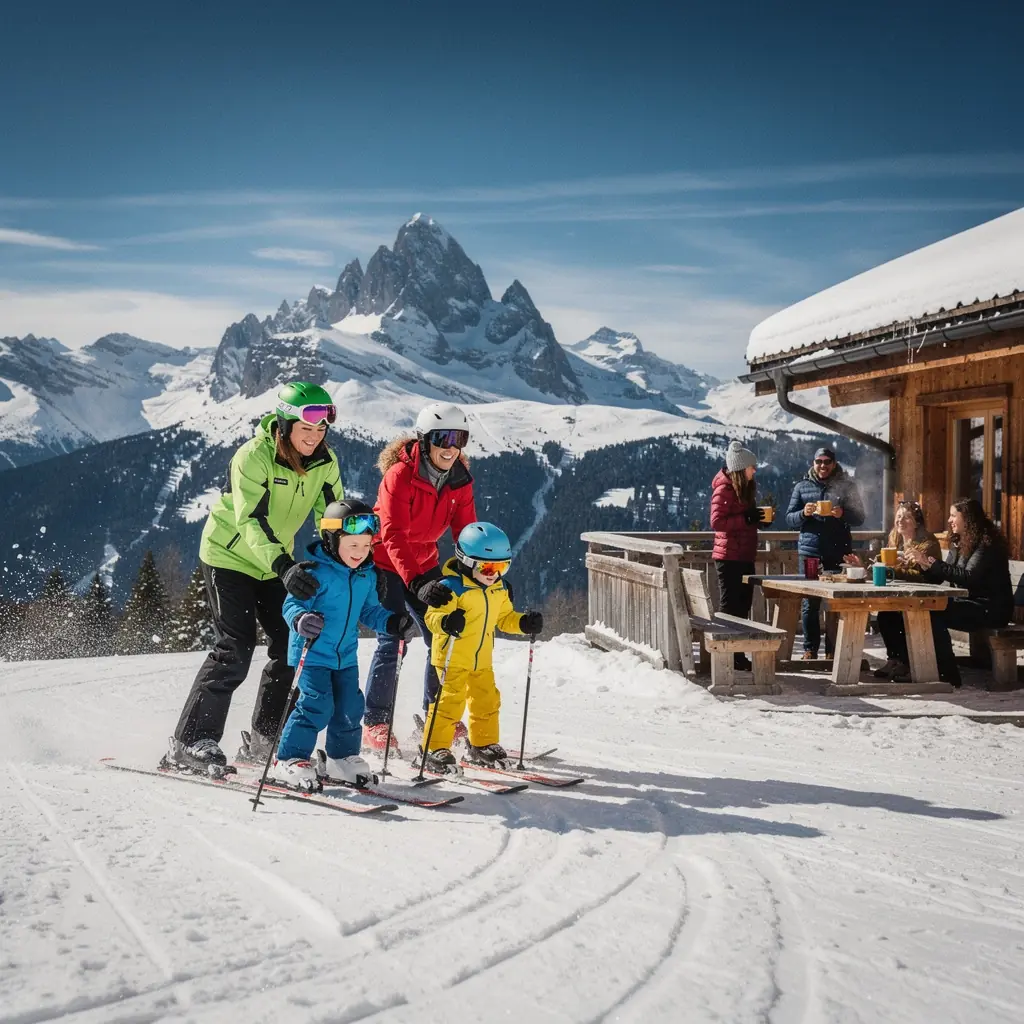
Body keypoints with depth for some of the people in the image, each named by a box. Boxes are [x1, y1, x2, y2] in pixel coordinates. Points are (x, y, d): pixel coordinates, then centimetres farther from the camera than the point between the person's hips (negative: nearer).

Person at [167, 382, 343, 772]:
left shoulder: (325, 462, -8)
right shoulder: (253, 457, -26)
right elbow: (251, 521, -36)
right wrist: (285, 566, -51)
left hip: (275, 562, 6)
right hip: (229, 555, -6)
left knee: (292, 645, 0)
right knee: (235, 647, -15)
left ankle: (264, 739, 15)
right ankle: (191, 742, -6)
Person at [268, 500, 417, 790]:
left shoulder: (367, 575, 4)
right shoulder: (317, 572, -18)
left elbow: (369, 611, 16)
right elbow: (292, 604, -21)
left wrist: (392, 622, -1)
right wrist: (301, 619, -42)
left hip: (346, 655, 7)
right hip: (312, 652, -7)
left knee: (350, 706, 7)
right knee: (317, 705, -14)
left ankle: (342, 758, 27)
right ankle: (289, 760, 0)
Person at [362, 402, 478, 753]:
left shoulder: (459, 480, -6)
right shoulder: (400, 475, -24)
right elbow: (394, 536, -32)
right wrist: (417, 583, -44)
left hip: (423, 564, 6)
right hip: (385, 563, -6)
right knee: (392, 641, -12)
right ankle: (375, 724, 2)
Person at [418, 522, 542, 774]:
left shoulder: (499, 589, 6)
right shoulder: (452, 587, -19)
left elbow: (505, 618, 19)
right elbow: (432, 616, -24)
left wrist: (524, 623, 2)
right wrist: (446, 622, -45)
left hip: (481, 659, 8)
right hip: (453, 657, -8)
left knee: (487, 701, 14)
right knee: (450, 701, -10)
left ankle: (483, 745, 31)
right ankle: (434, 750, 0)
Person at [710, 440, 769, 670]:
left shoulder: (744, 488, 16)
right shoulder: (724, 489, -12)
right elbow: (716, 521, -20)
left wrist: (758, 518, 5)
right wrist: (747, 518, -23)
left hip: (744, 556, 9)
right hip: (729, 557, -9)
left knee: (742, 606, 12)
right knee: (730, 608, -5)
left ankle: (737, 655, 19)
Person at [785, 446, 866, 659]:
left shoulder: (846, 486, 6)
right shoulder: (802, 486, 9)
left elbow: (859, 518, 4)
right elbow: (789, 518, 8)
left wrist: (842, 514, -16)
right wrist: (803, 513, -13)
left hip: (839, 552, -1)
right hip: (810, 551, 1)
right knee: (810, 603, 2)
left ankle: (833, 650, 8)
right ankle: (810, 649, 9)